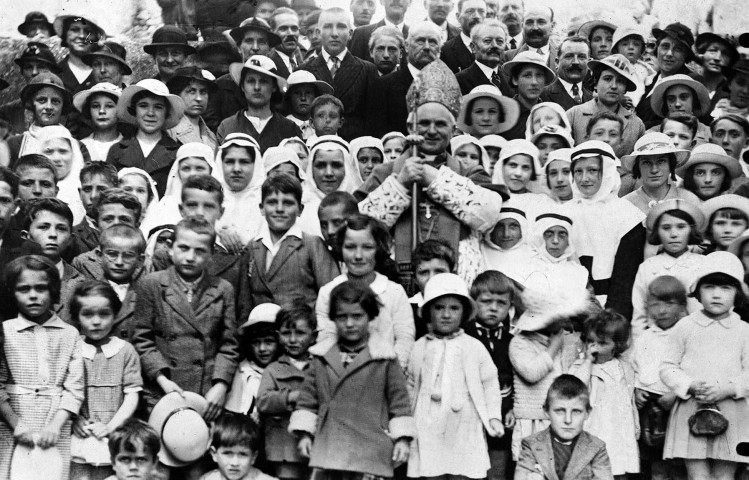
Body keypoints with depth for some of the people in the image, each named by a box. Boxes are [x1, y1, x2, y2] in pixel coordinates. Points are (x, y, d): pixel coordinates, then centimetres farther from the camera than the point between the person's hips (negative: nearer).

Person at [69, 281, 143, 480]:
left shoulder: (125, 351, 1)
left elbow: (132, 396, -1)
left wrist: (110, 426, -9)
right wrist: (74, 419, -9)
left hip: (112, 439, 0)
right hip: (78, 439, 0)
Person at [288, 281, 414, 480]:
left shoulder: (384, 358, 1)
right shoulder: (321, 358, 10)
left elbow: (399, 400, 3)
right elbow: (307, 399, 13)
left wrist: (402, 439, -2)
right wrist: (304, 433, 6)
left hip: (370, 451, -3)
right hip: (327, 451, 3)